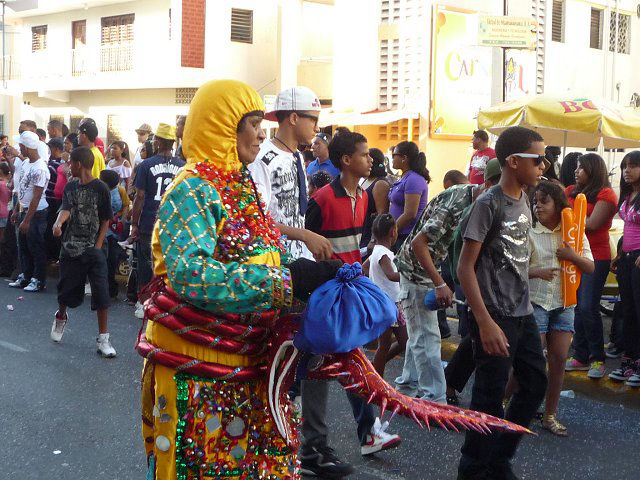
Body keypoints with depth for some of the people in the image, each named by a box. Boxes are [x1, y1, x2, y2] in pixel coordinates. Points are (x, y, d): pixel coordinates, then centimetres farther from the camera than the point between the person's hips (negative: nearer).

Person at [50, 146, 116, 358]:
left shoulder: (100, 188, -5)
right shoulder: (70, 187, 8)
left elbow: (105, 220, -2)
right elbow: (66, 209, -7)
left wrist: (98, 245, -9)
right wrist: (58, 222, -29)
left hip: (94, 250, -4)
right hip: (71, 248, 4)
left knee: (101, 293, -10)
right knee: (66, 290, 10)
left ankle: (103, 339, -3)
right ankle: (61, 316, 44)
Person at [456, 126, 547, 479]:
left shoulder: (524, 202, 9)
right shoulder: (488, 205, -14)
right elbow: (465, 267, -16)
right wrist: (485, 323, -21)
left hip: (523, 313, 8)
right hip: (495, 317, -8)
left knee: (536, 385, 13)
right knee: (490, 396, -1)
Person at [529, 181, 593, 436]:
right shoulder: (529, 233, -4)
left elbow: (590, 268, 5)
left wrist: (572, 256, -13)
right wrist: (536, 272, -23)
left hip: (564, 303, 4)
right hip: (535, 302, -3)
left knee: (559, 359, 6)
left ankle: (550, 415, 17)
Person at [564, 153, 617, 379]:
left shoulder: (606, 194, -6)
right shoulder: (571, 192, 12)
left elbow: (592, 224, -15)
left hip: (596, 257, -6)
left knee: (588, 307, -10)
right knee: (577, 307, 8)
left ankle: (598, 359, 2)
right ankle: (581, 357, 16)